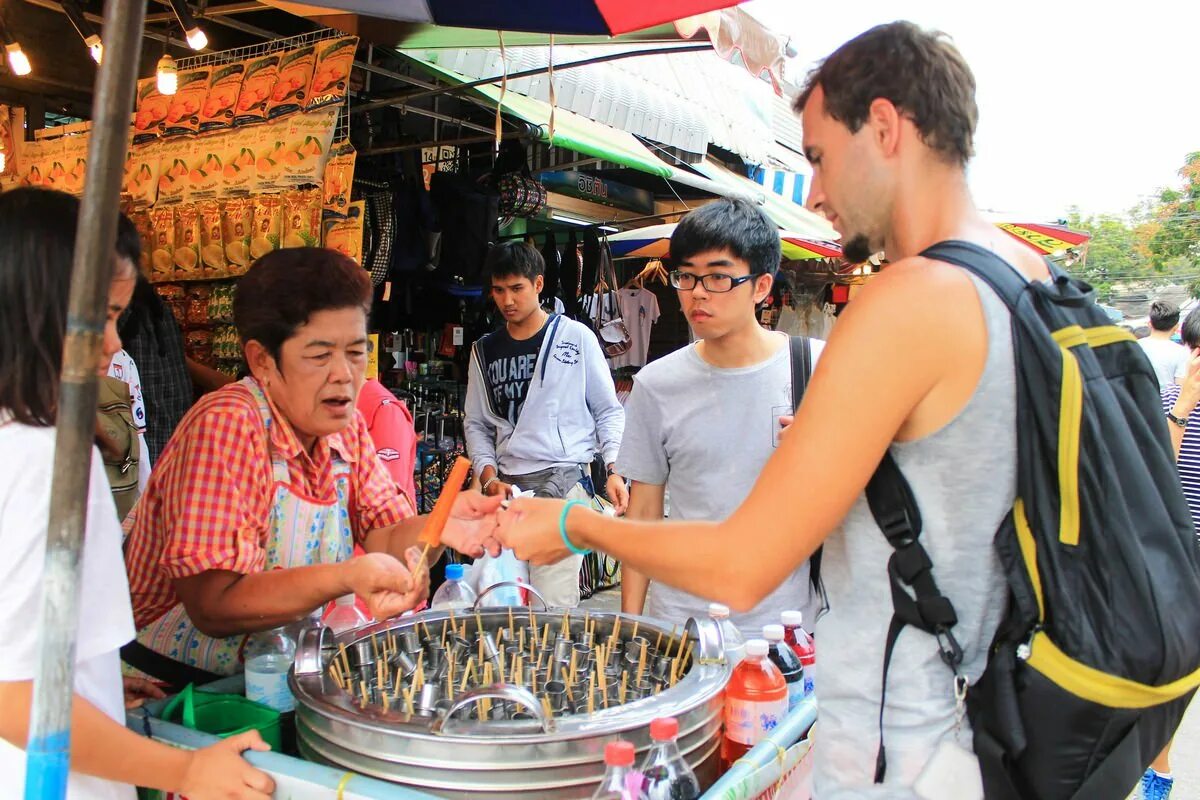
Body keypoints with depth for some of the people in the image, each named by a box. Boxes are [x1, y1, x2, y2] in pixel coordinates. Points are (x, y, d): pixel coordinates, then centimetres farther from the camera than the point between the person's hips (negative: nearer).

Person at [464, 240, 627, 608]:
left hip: (564, 480, -4)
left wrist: (614, 469, -6)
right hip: (507, 488, 4)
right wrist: (489, 477, 2)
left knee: (552, 601, -11)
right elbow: (476, 424, 17)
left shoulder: (576, 337, 4)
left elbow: (609, 411, 6)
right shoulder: (485, 351, 13)